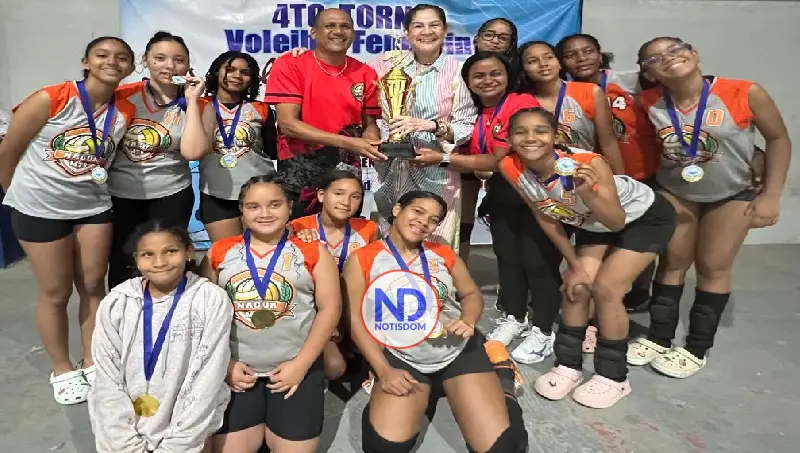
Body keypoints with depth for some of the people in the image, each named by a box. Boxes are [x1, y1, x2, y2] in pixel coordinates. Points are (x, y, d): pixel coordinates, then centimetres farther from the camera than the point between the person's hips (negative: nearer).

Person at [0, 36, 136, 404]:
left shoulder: (125, 112, -4)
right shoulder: (50, 100, -18)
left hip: (93, 206, 4)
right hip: (40, 208, -4)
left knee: (93, 286, 11)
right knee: (56, 292, 7)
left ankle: (92, 362, 30)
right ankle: (62, 370, 27)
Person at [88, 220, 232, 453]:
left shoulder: (211, 300, -11)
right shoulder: (116, 303, -4)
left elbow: (208, 380, -11)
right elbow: (108, 381, -3)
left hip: (190, 423, -1)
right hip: (128, 423, 2)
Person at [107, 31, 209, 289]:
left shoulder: (192, 104, -3)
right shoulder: (124, 95, -2)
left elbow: (192, 152, -19)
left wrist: (192, 101, -17)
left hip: (171, 196, -1)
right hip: (119, 194, 1)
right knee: (121, 265, 13)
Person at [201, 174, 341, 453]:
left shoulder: (312, 252, -1)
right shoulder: (219, 253, 4)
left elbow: (329, 309, -3)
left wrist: (301, 363, -9)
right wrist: (224, 363, -3)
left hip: (296, 369, -1)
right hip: (236, 371, 1)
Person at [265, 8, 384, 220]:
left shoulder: (366, 74, 4)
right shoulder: (289, 65, -7)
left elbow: (370, 123, 10)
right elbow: (288, 124, -15)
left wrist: (371, 143, -15)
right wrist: (347, 142, -23)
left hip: (348, 175, 3)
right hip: (299, 175, -3)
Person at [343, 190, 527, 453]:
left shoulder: (444, 254, 9)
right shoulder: (362, 259, -2)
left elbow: (472, 294, 12)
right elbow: (356, 320, -4)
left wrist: (467, 321, -11)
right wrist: (384, 370, -13)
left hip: (461, 349, 2)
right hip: (402, 359, -1)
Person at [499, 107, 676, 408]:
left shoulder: (589, 164, -38)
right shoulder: (511, 168, -23)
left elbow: (617, 222, -30)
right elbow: (545, 217, -9)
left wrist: (587, 194, -49)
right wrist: (575, 264, -4)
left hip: (646, 218, -5)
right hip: (593, 224, 5)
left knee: (605, 288, -13)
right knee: (576, 287, -3)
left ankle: (613, 377, 7)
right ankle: (568, 365, 16)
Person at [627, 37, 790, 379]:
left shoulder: (745, 93, -26)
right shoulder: (649, 103, -20)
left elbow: (778, 139, -14)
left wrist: (771, 195, -15)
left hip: (732, 193, -1)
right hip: (674, 192, 2)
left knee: (713, 266, 6)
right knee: (673, 261, 9)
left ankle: (697, 348, 20)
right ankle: (659, 337, 23)